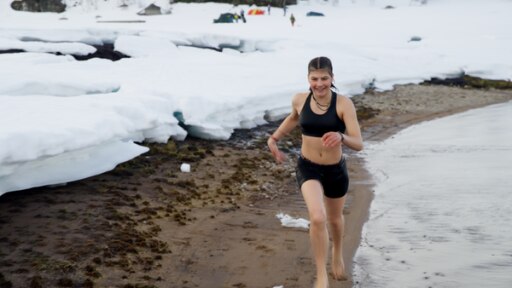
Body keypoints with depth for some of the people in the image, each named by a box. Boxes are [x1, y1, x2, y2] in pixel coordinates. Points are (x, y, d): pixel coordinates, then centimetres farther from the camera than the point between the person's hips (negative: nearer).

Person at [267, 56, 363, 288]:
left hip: (336, 171, 0)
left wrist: (341, 137, -44)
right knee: (317, 219, -24)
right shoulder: (300, 100, -9)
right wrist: (274, 138, 15)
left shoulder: (344, 104, -19)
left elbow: (359, 144, -24)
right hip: (308, 168, 0)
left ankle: (337, 253, 57)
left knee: (335, 219, 24)